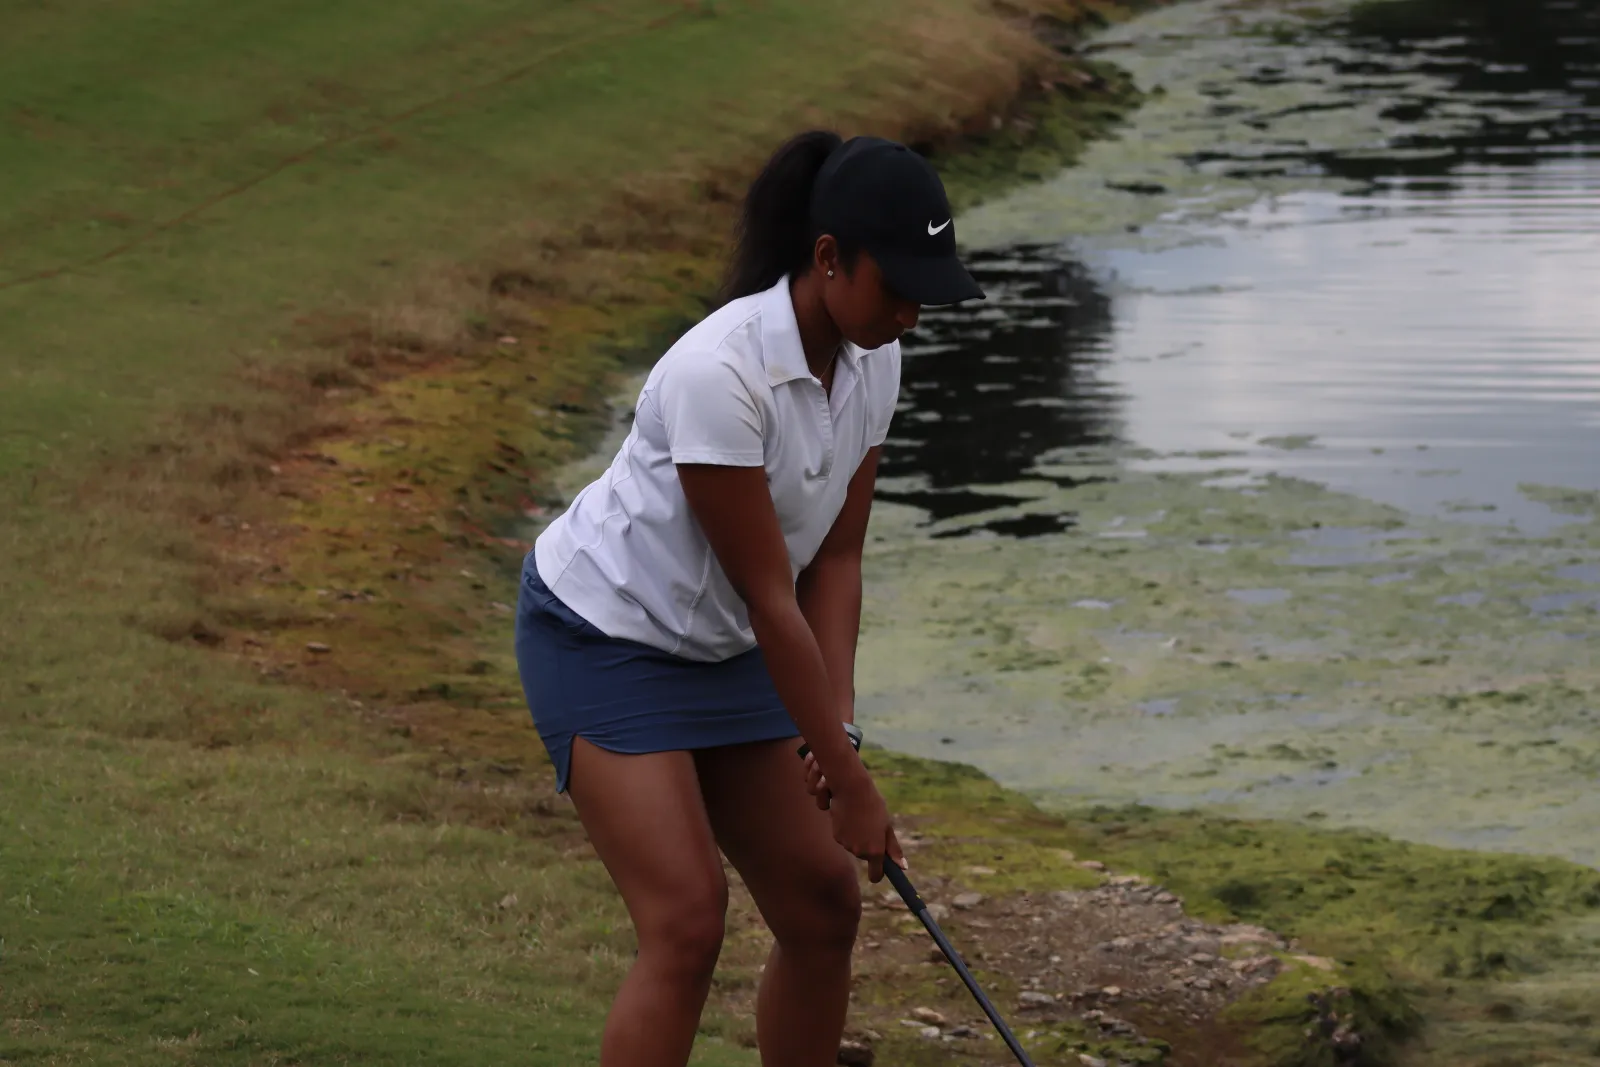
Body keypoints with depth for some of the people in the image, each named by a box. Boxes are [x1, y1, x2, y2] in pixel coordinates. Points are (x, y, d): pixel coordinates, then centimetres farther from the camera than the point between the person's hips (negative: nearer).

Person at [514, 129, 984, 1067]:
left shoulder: (874, 362, -7)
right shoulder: (720, 373, -32)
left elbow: (835, 559, -1)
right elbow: (769, 595, -27)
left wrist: (836, 725, -13)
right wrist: (852, 784, -21)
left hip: (720, 651, 8)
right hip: (604, 634, -8)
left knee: (825, 903, 5)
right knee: (688, 927, -18)